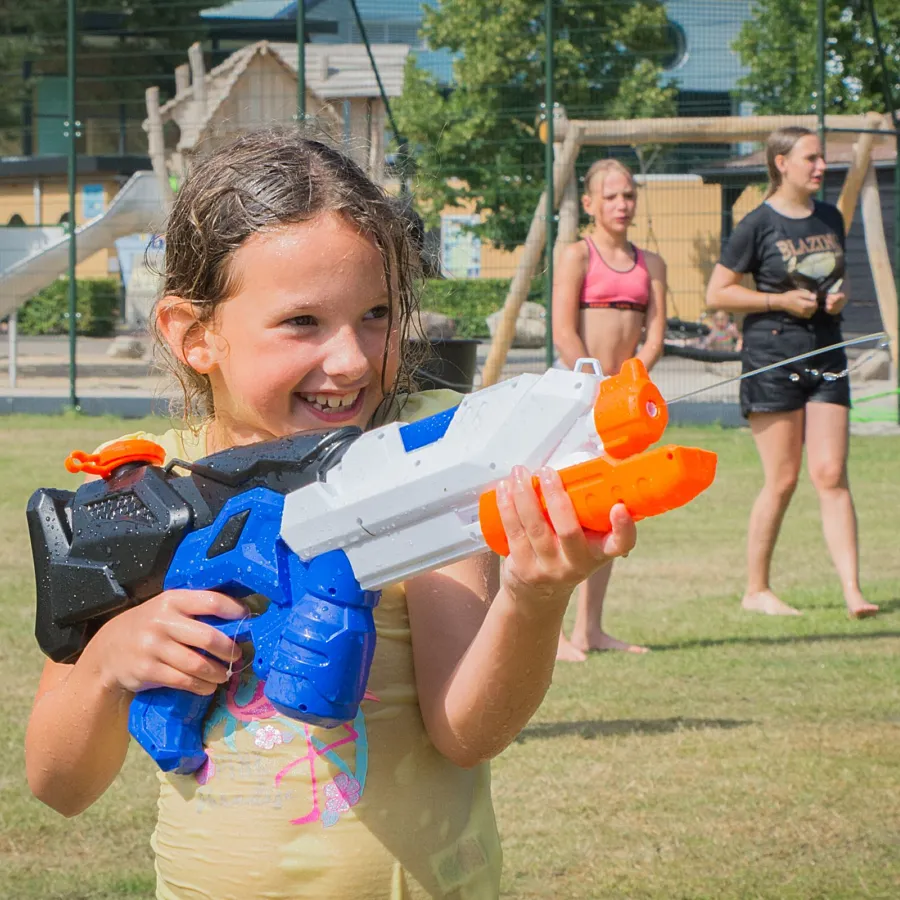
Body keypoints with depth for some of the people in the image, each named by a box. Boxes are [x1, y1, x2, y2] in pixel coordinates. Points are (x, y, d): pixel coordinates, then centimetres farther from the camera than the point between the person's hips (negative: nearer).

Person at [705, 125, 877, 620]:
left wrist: (839, 297, 3)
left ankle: (852, 590, -7)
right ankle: (757, 590, 11)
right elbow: (717, 293, -5)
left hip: (826, 357, 5)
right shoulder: (758, 224, -7)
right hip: (773, 360, -5)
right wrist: (781, 301, -14)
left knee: (831, 475, -3)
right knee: (781, 481, -2)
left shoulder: (830, 218, 11)